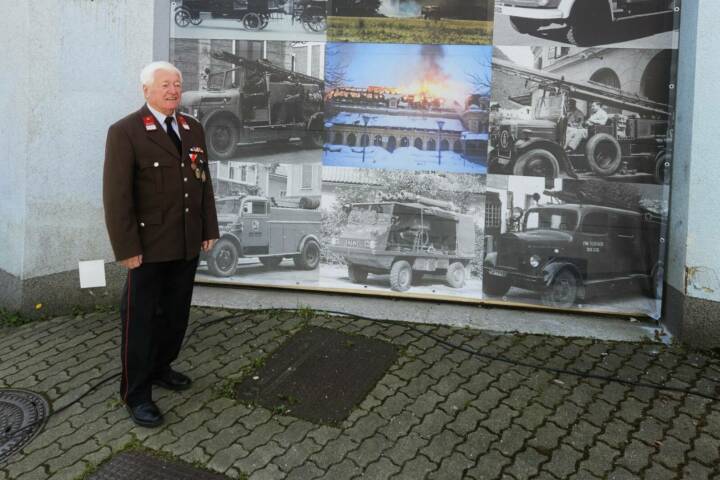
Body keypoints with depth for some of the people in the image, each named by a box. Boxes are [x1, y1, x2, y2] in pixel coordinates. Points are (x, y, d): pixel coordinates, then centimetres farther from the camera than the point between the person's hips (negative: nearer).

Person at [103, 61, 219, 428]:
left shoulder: (193, 129, 8)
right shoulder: (125, 132, -11)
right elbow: (116, 195, -14)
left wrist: (209, 230, 9)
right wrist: (127, 248, -17)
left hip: (187, 245, 6)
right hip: (149, 246, -6)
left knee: (176, 313, 16)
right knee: (141, 318, 5)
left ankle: (160, 368, 36)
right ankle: (136, 393, 18)